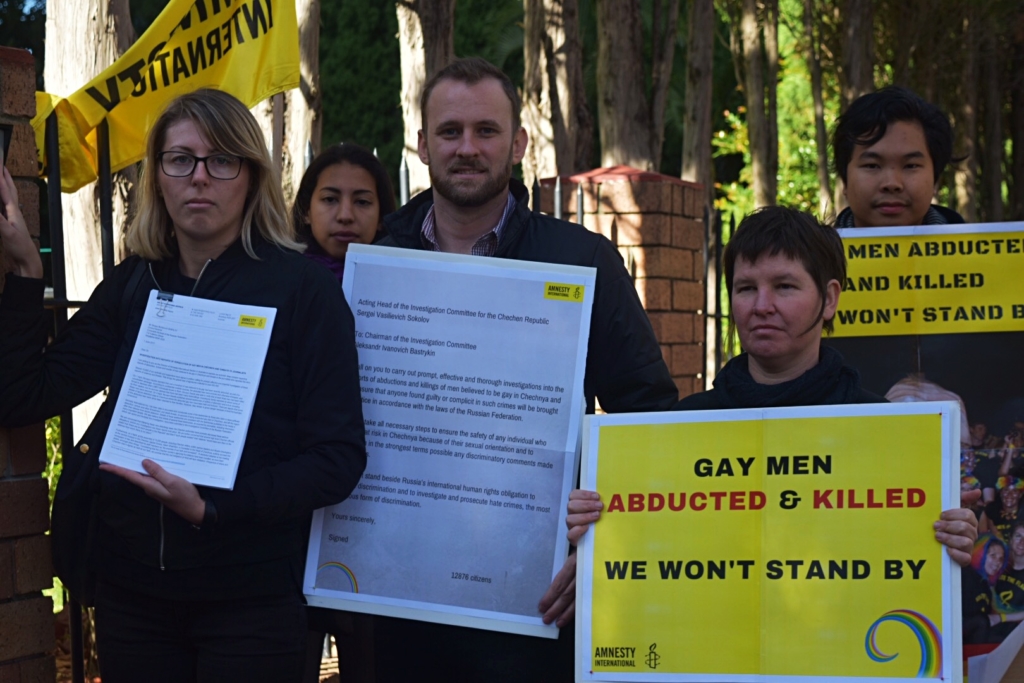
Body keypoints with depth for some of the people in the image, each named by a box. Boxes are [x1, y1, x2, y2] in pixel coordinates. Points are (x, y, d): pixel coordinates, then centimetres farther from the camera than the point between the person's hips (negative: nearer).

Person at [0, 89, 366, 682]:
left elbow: (339, 457, -13)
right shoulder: (133, 286, 5)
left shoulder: (303, 289, -8)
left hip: (250, 596, -4)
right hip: (131, 585, 4)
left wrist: (213, 507, -23)